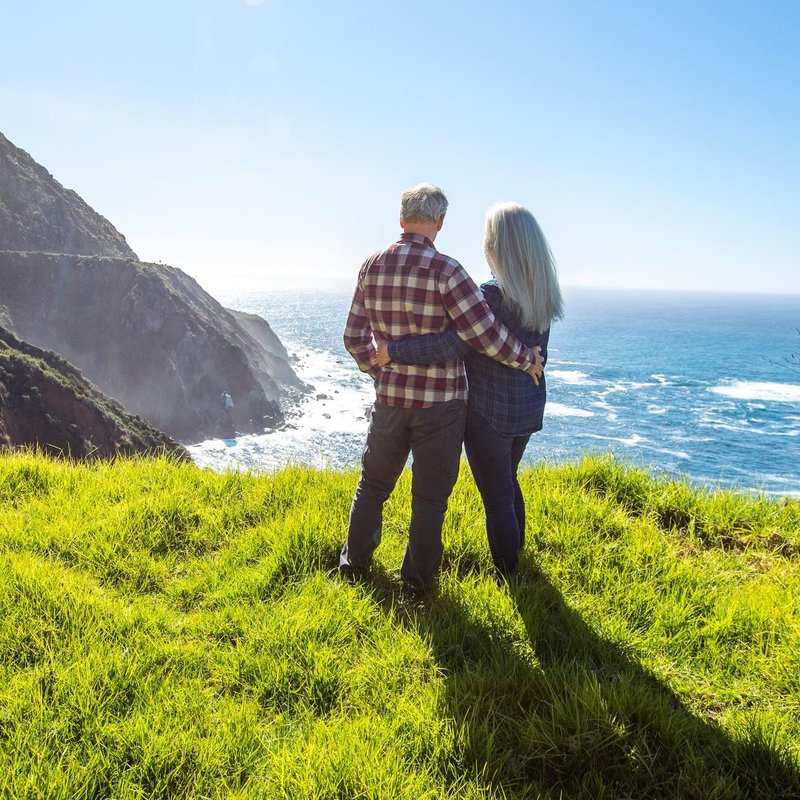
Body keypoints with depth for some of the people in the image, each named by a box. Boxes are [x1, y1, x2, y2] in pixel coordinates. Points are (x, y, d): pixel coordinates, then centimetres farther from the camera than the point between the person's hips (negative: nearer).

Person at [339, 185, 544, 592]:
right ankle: (418, 579, 23)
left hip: (389, 396, 5)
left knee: (374, 482, 23)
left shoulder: (371, 267, -1)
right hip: (440, 402, -5)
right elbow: (485, 333, -20)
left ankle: (354, 561, 37)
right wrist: (527, 359, -4)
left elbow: (355, 337, 5)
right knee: (430, 494, 11)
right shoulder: (444, 269, -18)